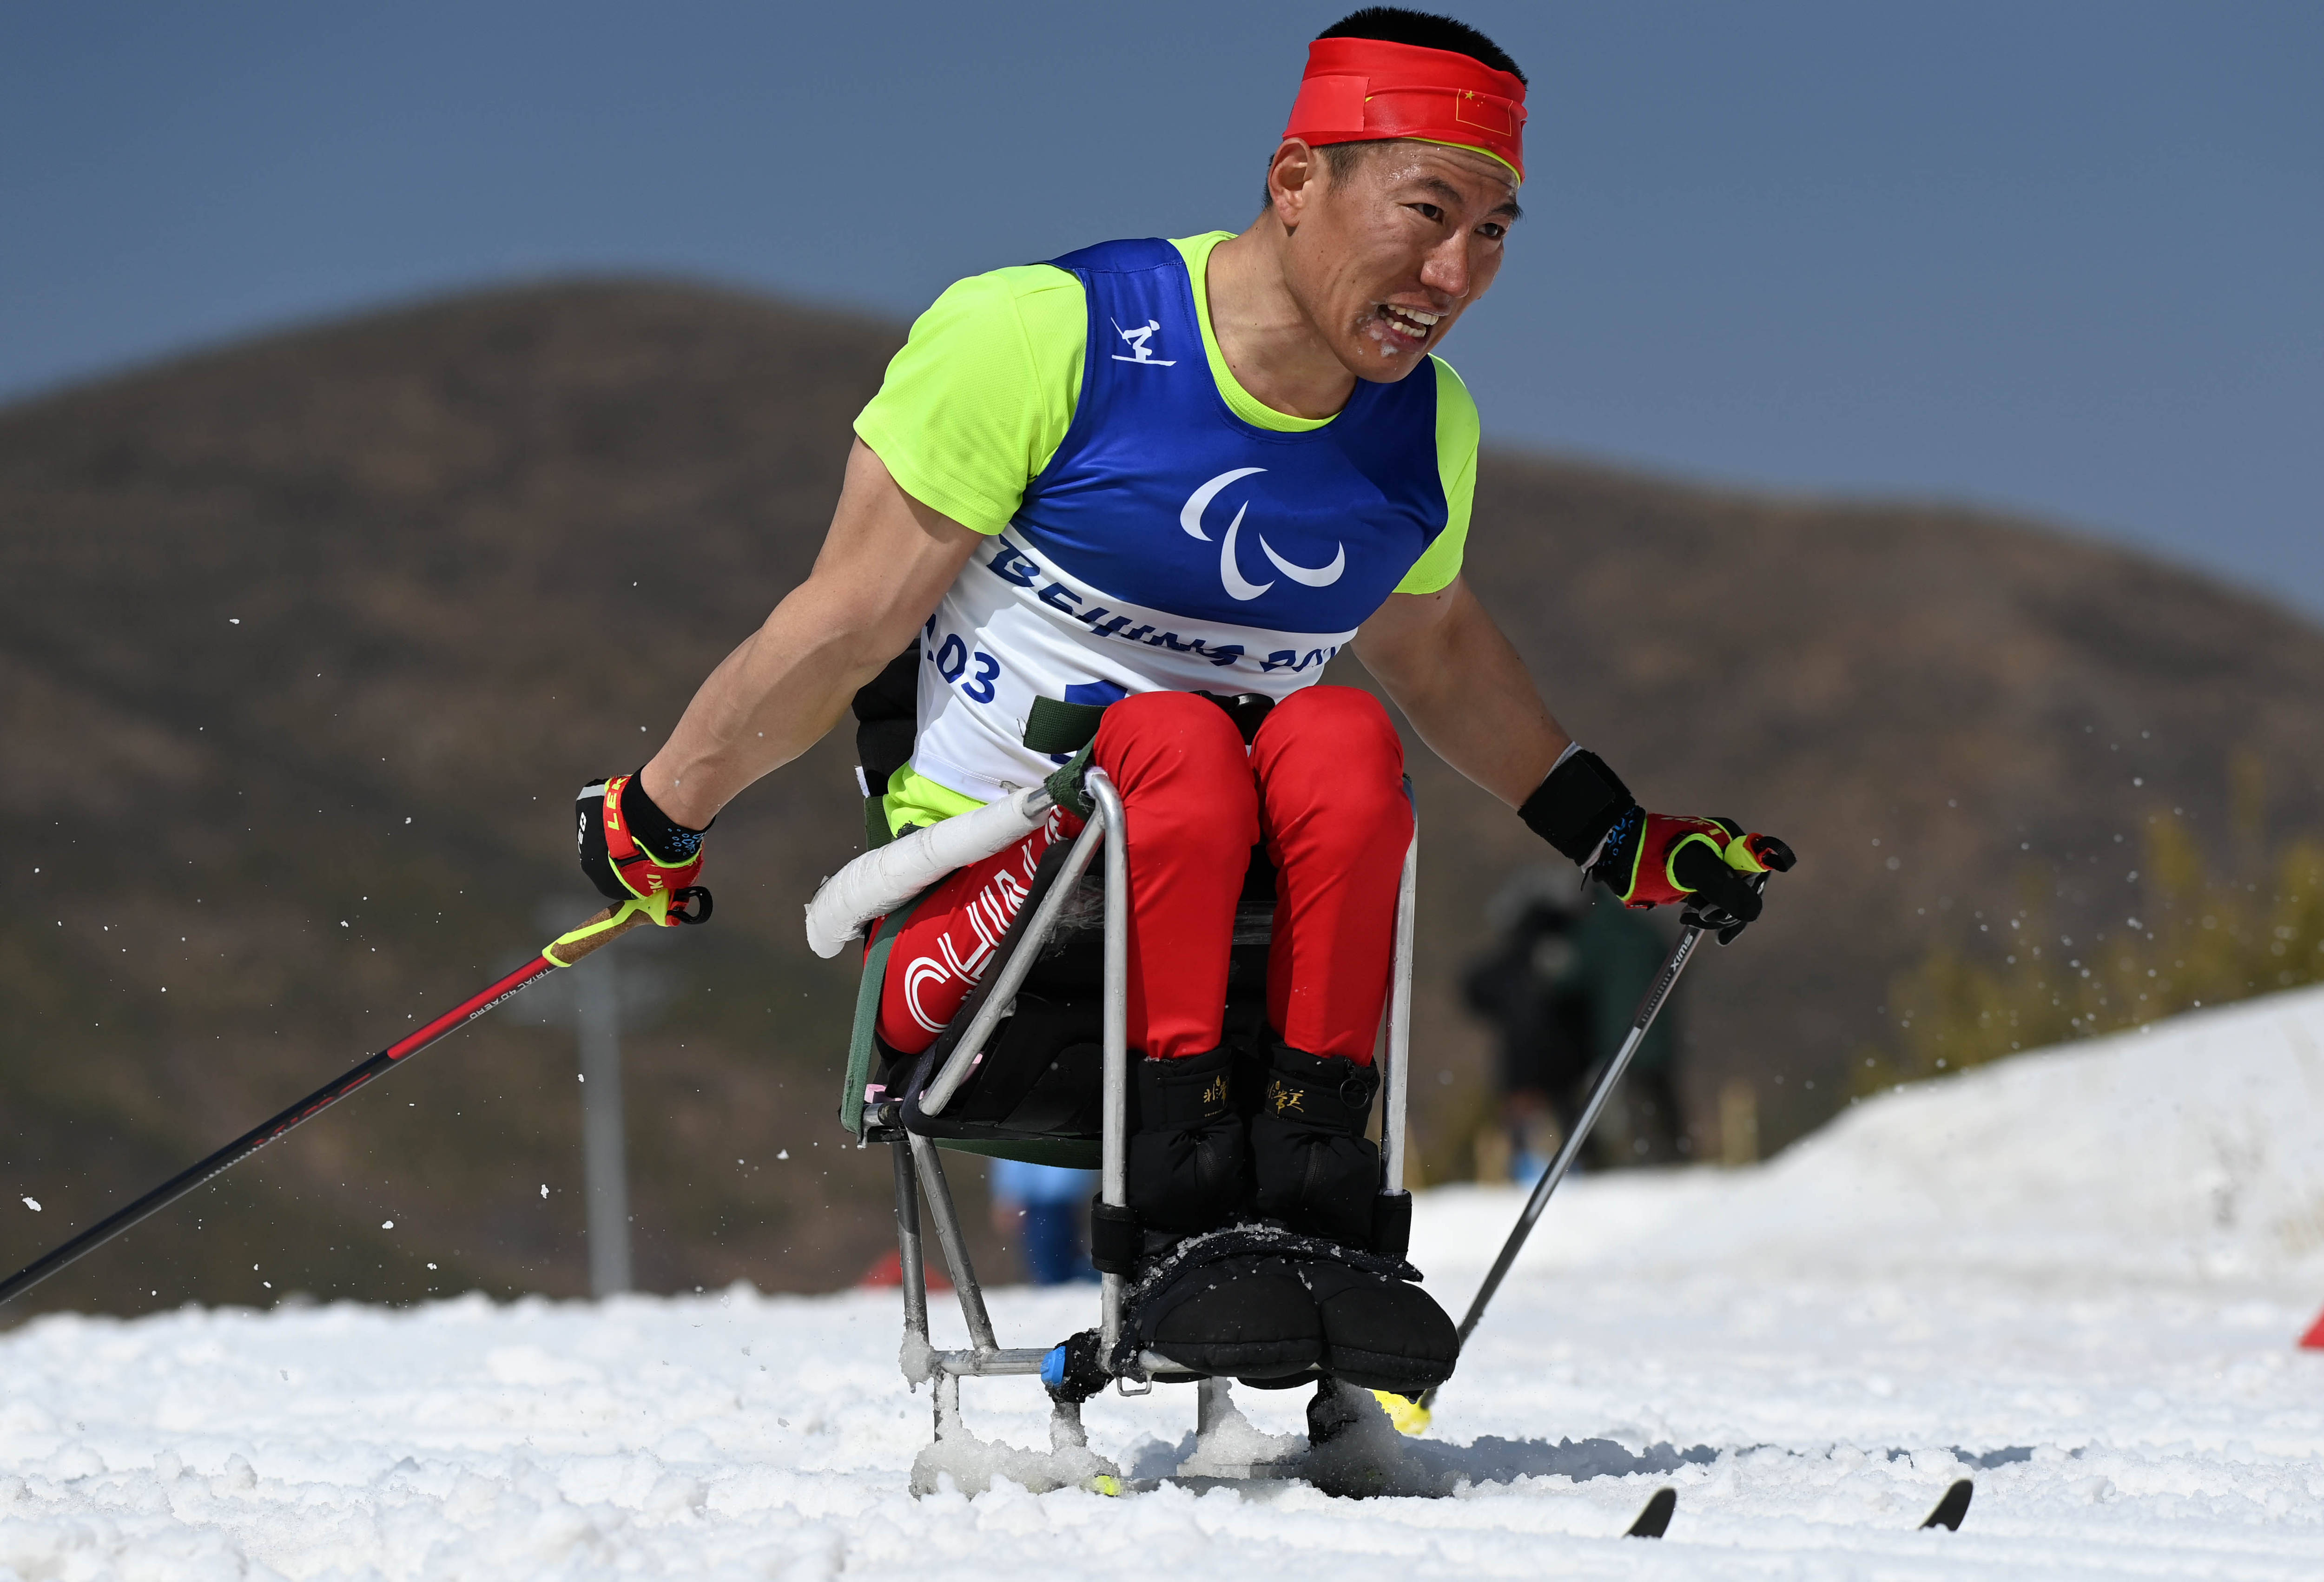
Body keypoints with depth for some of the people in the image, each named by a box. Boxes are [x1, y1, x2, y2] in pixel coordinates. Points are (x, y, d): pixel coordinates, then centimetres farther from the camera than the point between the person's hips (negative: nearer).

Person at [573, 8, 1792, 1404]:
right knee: (1178, 742, -34)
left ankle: (1308, 1208, -30)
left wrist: (1620, 841, 29)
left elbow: (1438, 648, 28)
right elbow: (849, 623, -4)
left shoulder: (1426, 431, 6)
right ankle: (1190, 1220, -32)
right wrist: (658, 820, 2)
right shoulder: (1047, 336, -13)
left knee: (1343, 741, -27)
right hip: (982, 906, -4)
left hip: (1236, 930, 4)